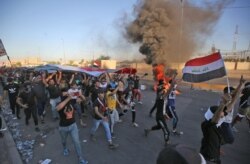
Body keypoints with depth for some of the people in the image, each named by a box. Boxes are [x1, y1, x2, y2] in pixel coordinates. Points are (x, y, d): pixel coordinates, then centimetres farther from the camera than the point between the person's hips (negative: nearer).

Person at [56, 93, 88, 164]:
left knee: (77, 142, 3)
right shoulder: (61, 104, -25)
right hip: (63, 127, -1)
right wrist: (68, 98, -54)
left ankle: (80, 158, 18)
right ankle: (65, 149, 60)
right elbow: (58, 108, -50)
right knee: (64, 141, 27)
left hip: (73, 125, 1)